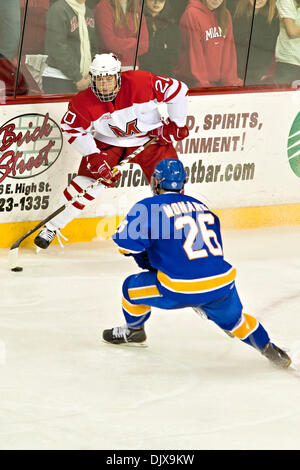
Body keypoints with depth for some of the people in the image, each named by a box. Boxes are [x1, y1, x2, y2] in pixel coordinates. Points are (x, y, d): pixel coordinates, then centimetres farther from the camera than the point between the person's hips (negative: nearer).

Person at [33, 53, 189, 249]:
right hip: (108, 141, 0)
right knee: (89, 179, -12)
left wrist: (176, 124, -13)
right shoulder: (85, 102, -23)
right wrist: (93, 157, -15)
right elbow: (72, 128, -8)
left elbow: (178, 90, -19)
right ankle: (52, 227, 2)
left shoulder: (141, 82, -30)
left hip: (150, 137, 0)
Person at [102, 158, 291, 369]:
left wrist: (145, 259, 14)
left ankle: (134, 332, 41)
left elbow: (126, 241, -8)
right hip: (222, 284, 5)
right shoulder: (199, 205, 19)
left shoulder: (150, 207, 0)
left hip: (182, 292, -5)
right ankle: (269, 349, 27)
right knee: (234, 319, 33)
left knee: (132, 288, 20)